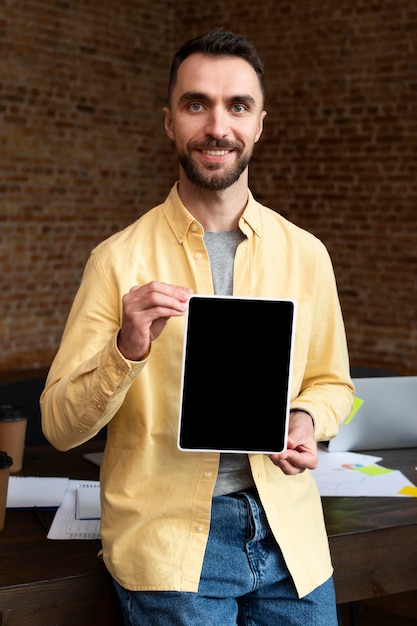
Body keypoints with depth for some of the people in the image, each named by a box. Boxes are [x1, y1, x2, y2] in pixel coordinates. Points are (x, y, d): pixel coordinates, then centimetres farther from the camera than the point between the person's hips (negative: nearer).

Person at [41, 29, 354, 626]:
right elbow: (59, 425, -6)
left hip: (288, 528, 3)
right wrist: (127, 350, -24)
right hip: (168, 533, -3)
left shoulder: (305, 254, 3)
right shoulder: (120, 260, -6)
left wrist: (307, 418, -9)